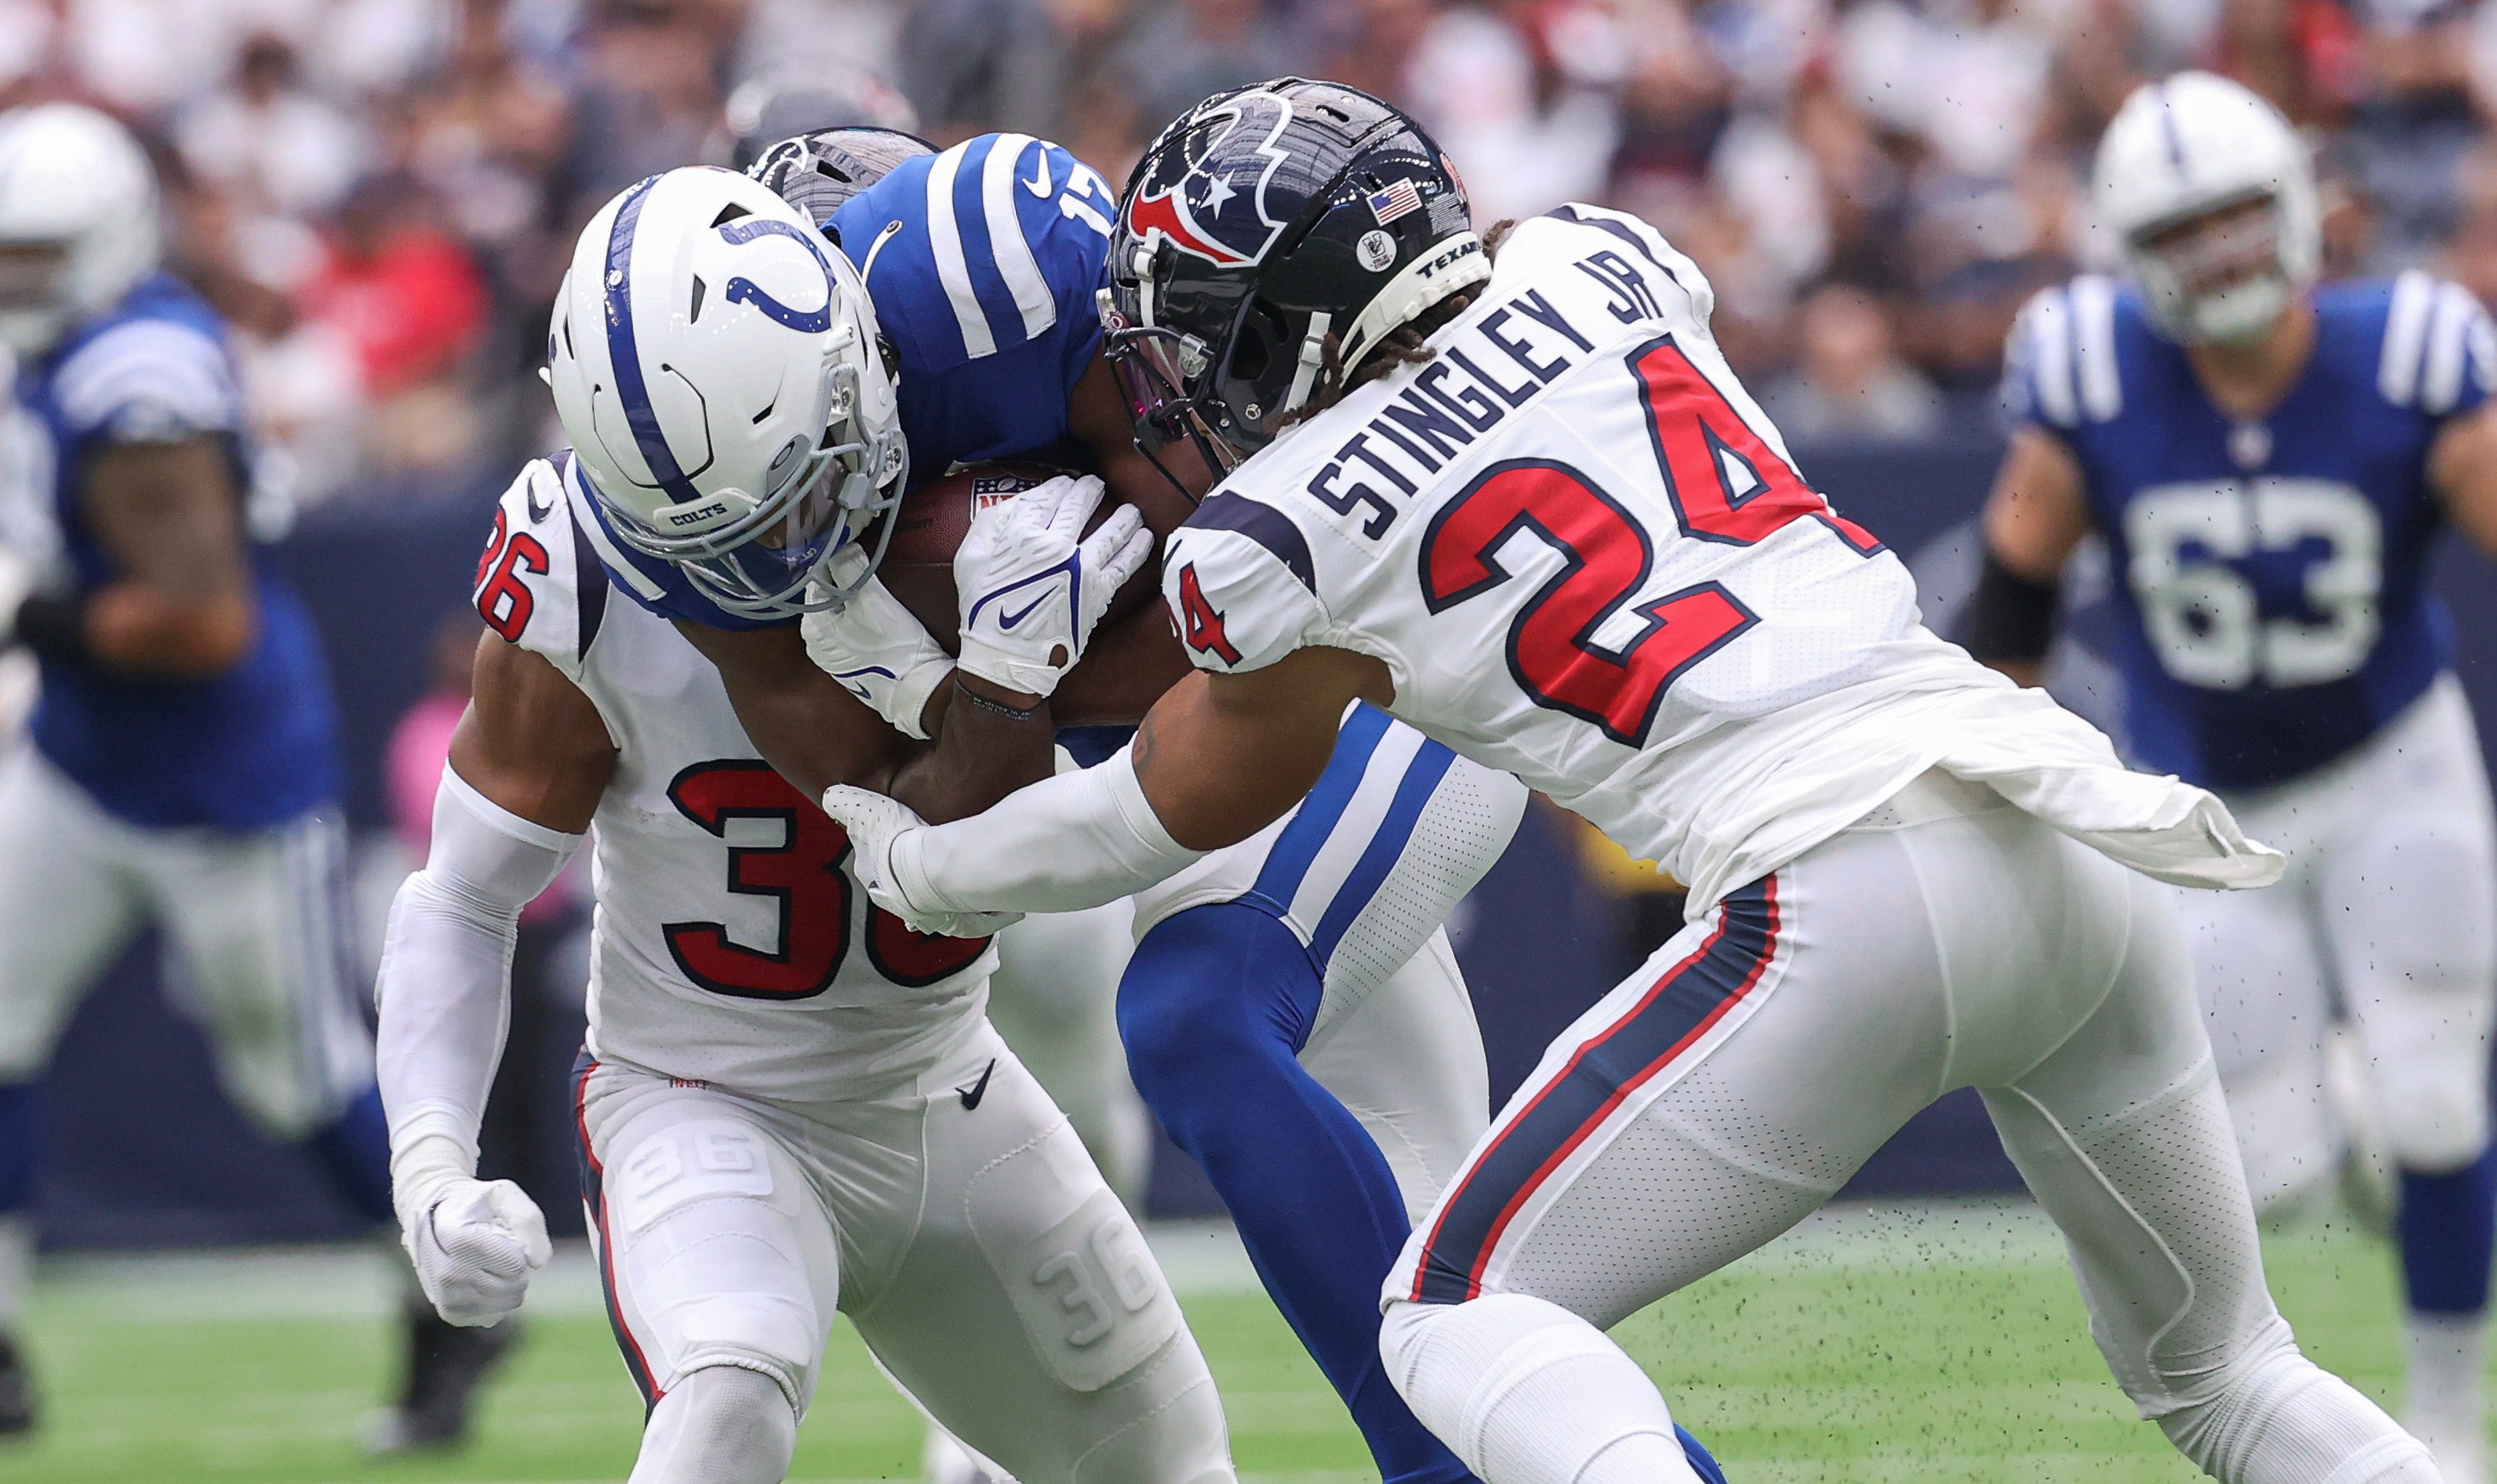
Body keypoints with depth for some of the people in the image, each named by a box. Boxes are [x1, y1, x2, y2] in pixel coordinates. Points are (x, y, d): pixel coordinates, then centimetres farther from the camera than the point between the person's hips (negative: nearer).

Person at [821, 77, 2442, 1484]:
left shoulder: (1276, 542, 2)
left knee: (1461, 1320, 6)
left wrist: (915, 866, 38)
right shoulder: (1600, 263, 13)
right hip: (2087, 860, 6)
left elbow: (1178, 814, 21)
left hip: (1850, 898, -6)